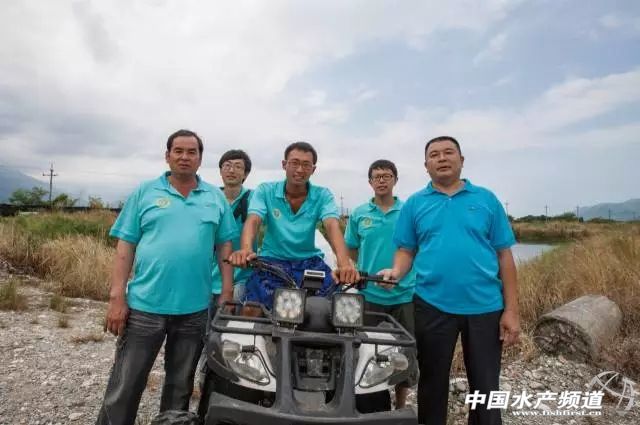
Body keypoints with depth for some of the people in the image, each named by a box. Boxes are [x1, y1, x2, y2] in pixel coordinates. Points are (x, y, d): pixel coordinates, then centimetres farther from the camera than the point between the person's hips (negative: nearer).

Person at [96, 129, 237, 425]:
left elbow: (224, 246, 7)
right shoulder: (145, 192, 2)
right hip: (144, 305, -1)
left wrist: (227, 293, 0)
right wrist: (117, 297, -6)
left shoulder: (216, 198, 7)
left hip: (194, 309, 2)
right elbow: (125, 246, 0)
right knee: (124, 388, 6)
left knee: (180, 386, 17)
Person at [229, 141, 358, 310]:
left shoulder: (322, 195, -4)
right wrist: (246, 249, -43)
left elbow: (332, 226, -20)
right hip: (272, 261, -1)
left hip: (310, 262, 1)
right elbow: (253, 221, -19)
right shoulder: (265, 191, -5)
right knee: (250, 309, -21)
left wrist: (344, 263, -40)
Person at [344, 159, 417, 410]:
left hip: (405, 294, 0)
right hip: (370, 294, 0)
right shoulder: (359, 214, 3)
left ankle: (400, 408, 30)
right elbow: (351, 251, 9)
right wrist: (363, 272, -2)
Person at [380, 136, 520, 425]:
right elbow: (406, 250, 6)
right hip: (432, 306, 0)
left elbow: (504, 255, 2)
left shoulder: (486, 200, 3)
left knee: (486, 387, 12)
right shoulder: (414, 204, 5)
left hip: (485, 306, 0)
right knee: (432, 383, 14)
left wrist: (511, 310, -3)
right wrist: (396, 272, -17)